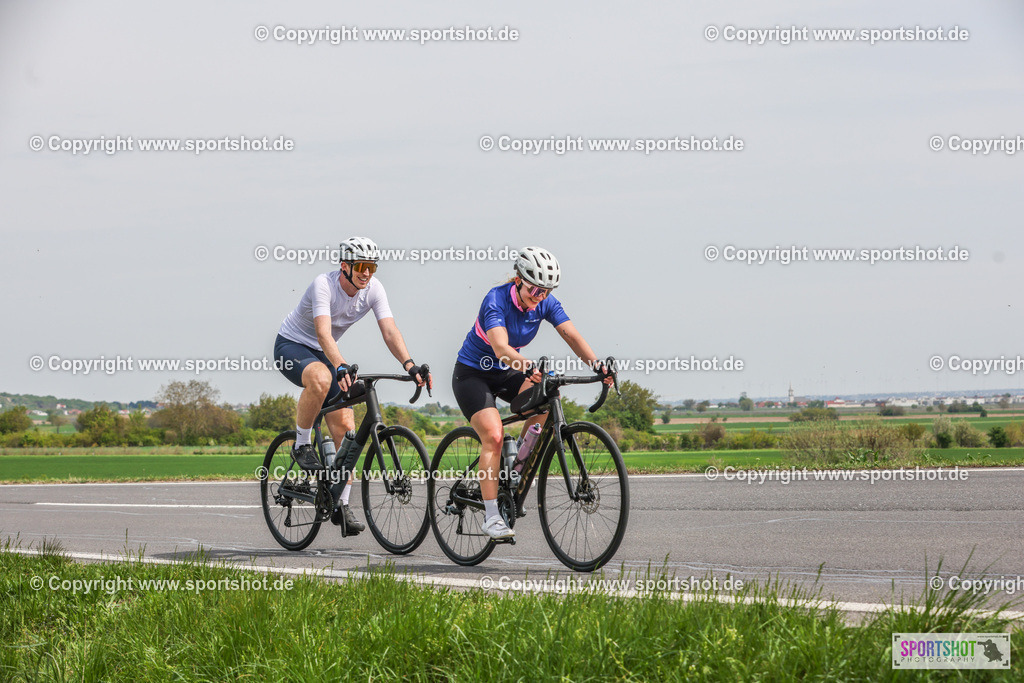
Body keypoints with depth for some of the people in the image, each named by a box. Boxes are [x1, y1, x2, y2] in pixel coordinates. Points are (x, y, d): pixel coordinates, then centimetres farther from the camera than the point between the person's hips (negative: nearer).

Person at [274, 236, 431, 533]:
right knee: (321, 378, -40)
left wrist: (409, 365, -39)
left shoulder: (373, 289, -13)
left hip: (323, 353, 6)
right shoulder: (323, 284, -29)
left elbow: (389, 330, -22)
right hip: (291, 345, -6)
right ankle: (302, 445, -17)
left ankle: (342, 505, 2)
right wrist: (341, 367, -58)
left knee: (345, 425, -6)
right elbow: (324, 333, -41)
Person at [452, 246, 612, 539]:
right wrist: (529, 367, -58)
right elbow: (501, 347, -40)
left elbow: (571, 335, -20)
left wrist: (596, 365, -37)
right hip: (473, 373, -5)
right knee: (493, 435, -23)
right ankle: (491, 516, -17)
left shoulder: (545, 303, -10)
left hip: (506, 373, 5)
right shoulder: (496, 300, -26)